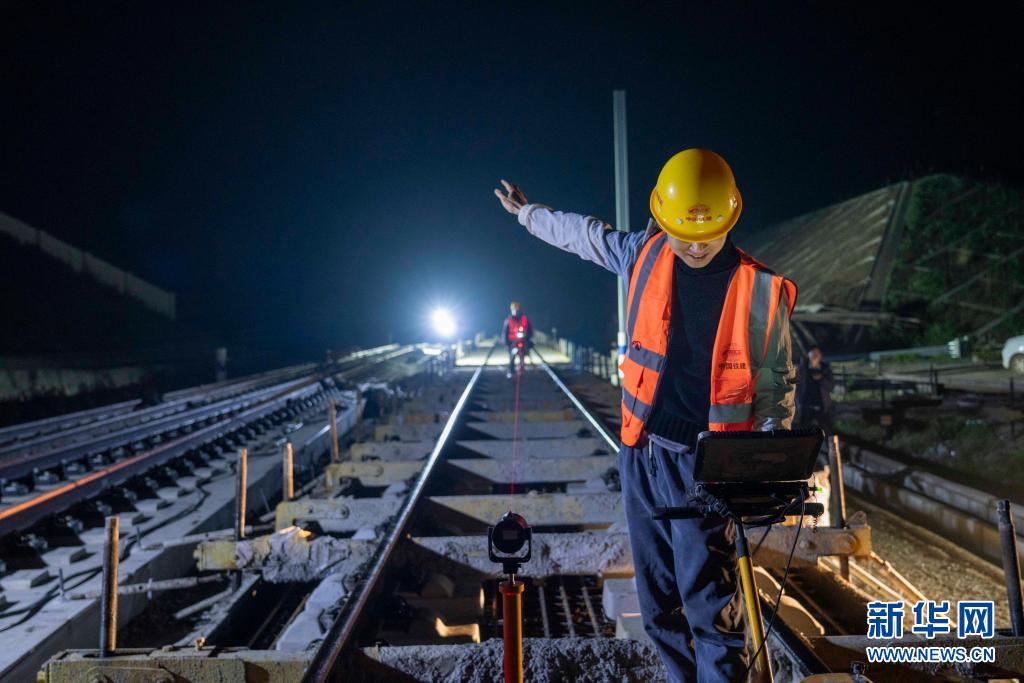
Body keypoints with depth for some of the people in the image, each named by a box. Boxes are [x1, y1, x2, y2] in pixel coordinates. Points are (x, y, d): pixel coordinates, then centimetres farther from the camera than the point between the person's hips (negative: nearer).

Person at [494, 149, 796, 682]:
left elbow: (776, 381, 2)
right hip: (641, 452, 4)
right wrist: (526, 213, 33)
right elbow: (584, 233, 20)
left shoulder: (760, 289, -5)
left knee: (706, 594, -8)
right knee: (657, 597, 12)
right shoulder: (644, 254, 2)